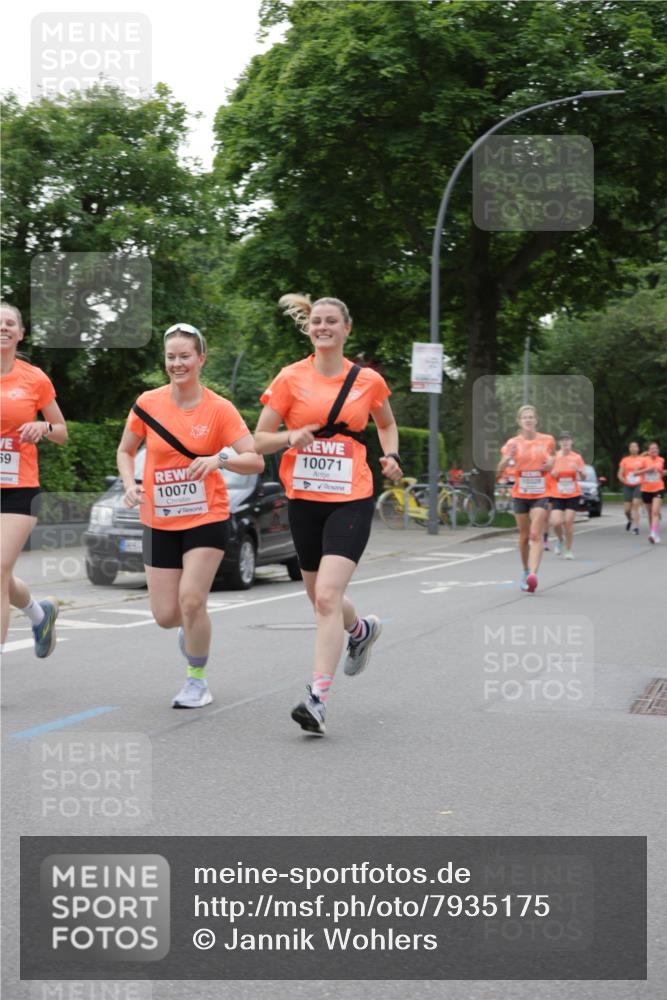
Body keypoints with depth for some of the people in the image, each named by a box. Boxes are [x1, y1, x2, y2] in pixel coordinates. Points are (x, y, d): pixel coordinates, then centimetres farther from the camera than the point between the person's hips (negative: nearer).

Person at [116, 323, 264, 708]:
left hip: (207, 518, -3)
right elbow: (125, 451, 12)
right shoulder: (148, 404, -2)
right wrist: (131, 485, -7)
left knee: (191, 600, -16)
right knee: (166, 615, 1)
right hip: (160, 521, 3)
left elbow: (255, 460, -10)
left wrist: (221, 458, -29)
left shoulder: (220, 409, -8)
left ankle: (198, 679, 7)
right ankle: (193, 628, 40)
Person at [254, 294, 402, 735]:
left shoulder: (368, 380, 2)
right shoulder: (291, 378, 1)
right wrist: (292, 437, -17)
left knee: (327, 597, -17)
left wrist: (392, 456, 3)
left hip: (351, 500, -2)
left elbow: (387, 424, 22)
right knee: (320, 598, 15)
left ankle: (318, 698, -17)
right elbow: (260, 440, 3)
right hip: (304, 499, 3)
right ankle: (362, 629, 49)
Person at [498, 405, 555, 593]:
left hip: (540, 494, -1)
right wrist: (508, 457, -29)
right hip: (520, 494, 1)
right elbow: (500, 470, -9)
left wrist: (551, 463, -6)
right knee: (524, 535, 11)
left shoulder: (547, 440, 0)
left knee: (536, 535, -14)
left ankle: (533, 574, -24)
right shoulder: (513, 443, -2)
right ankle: (526, 571, 29)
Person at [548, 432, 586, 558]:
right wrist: (552, 473, -14)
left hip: (573, 495, 0)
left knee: (568, 521, -5)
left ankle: (569, 550, 9)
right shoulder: (554, 457, 0)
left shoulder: (577, 457, 1)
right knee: (556, 522, -12)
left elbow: (584, 477, 2)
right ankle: (560, 540, 20)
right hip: (557, 496, 0)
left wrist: (579, 470, -18)